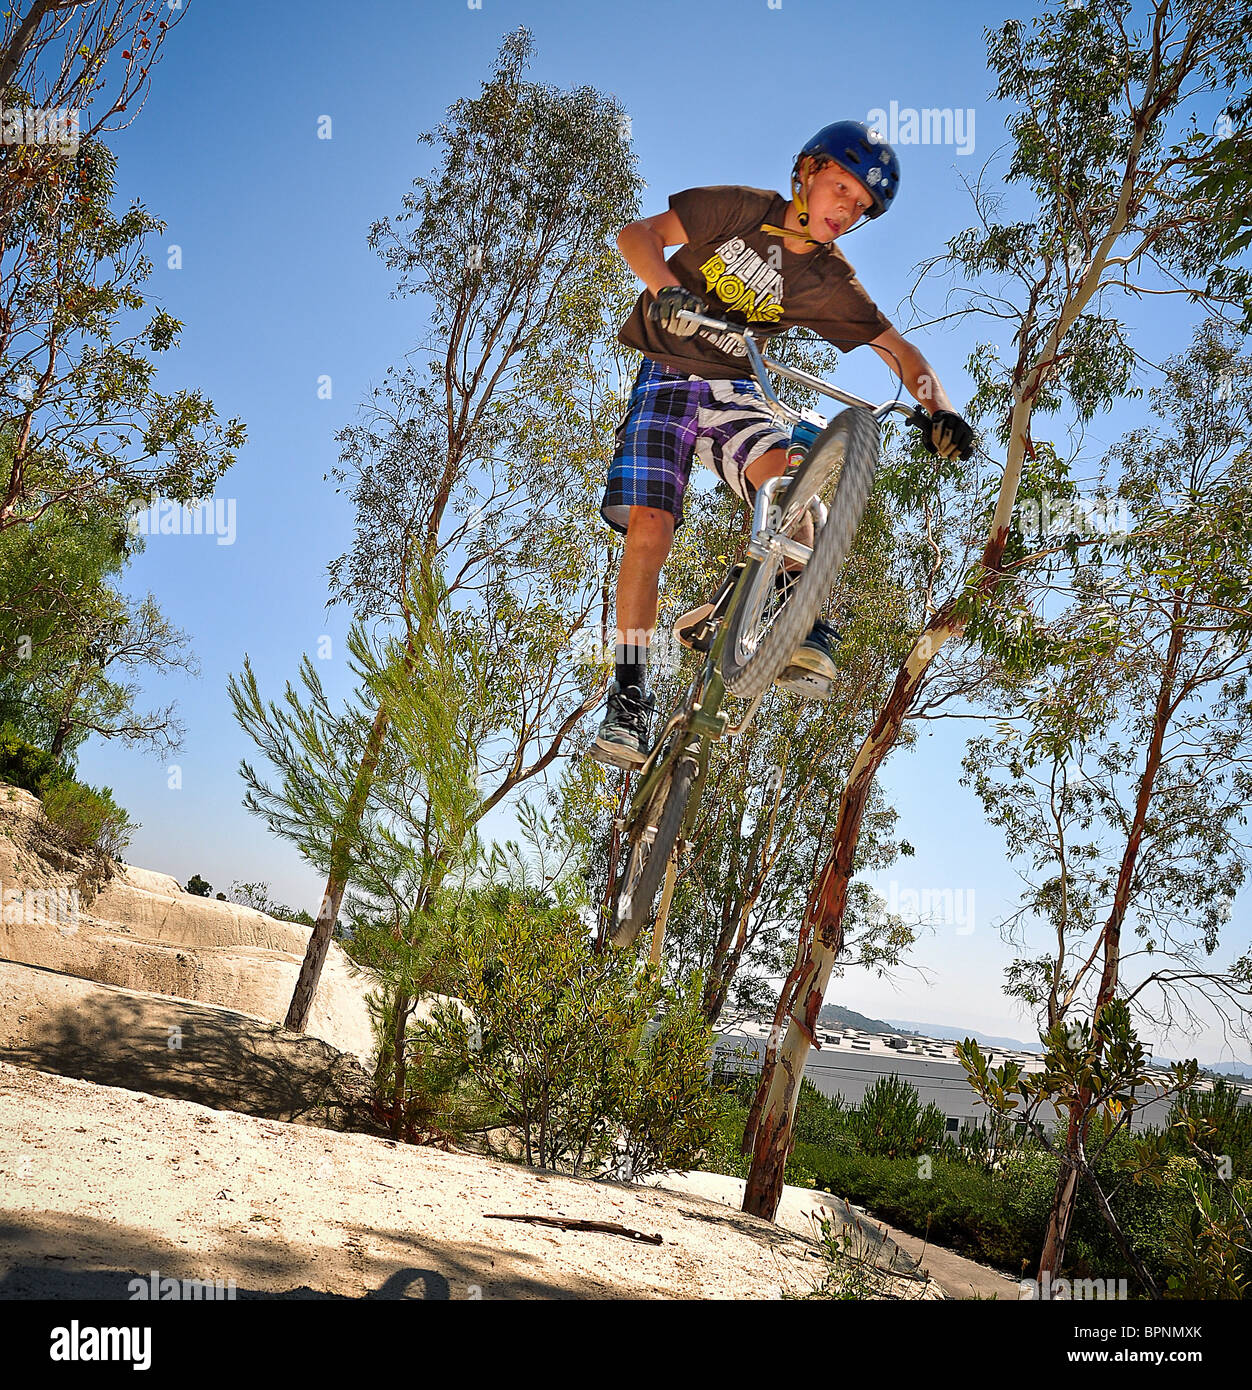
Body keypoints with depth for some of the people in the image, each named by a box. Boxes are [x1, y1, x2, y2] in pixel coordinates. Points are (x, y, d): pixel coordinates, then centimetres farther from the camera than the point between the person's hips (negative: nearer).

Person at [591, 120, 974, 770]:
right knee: (650, 524, -18)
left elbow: (901, 352, -3)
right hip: (666, 378, -2)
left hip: (733, 389, 2)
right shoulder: (740, 209, -7)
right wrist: (667, 287, -31)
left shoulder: (831, 283, -2)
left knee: (782, 470, -32)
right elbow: (636, 234, -10)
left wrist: (939, 409, -22)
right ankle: (628, 699, -13)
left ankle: (804, 626, -27)